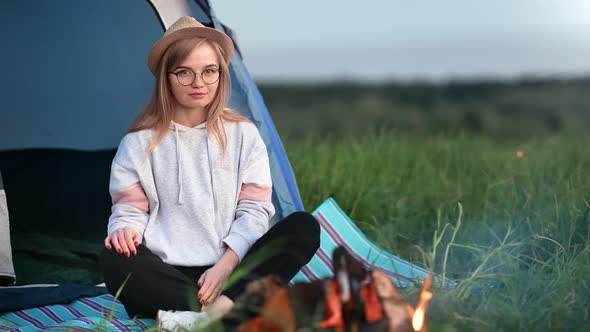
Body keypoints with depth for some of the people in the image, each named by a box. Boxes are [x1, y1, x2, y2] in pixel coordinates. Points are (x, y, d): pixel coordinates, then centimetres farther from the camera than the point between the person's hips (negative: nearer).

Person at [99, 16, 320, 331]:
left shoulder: (244, 135, 8)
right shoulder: (139, 143, 4)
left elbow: (254, 210, 3)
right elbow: (129, 210, 4)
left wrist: (225, 266, -13)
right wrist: (125, 230, -22)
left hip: (230, 271, 2)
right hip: (167, 274, -2)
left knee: (303, 226, -22)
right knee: (115, 262, -34)